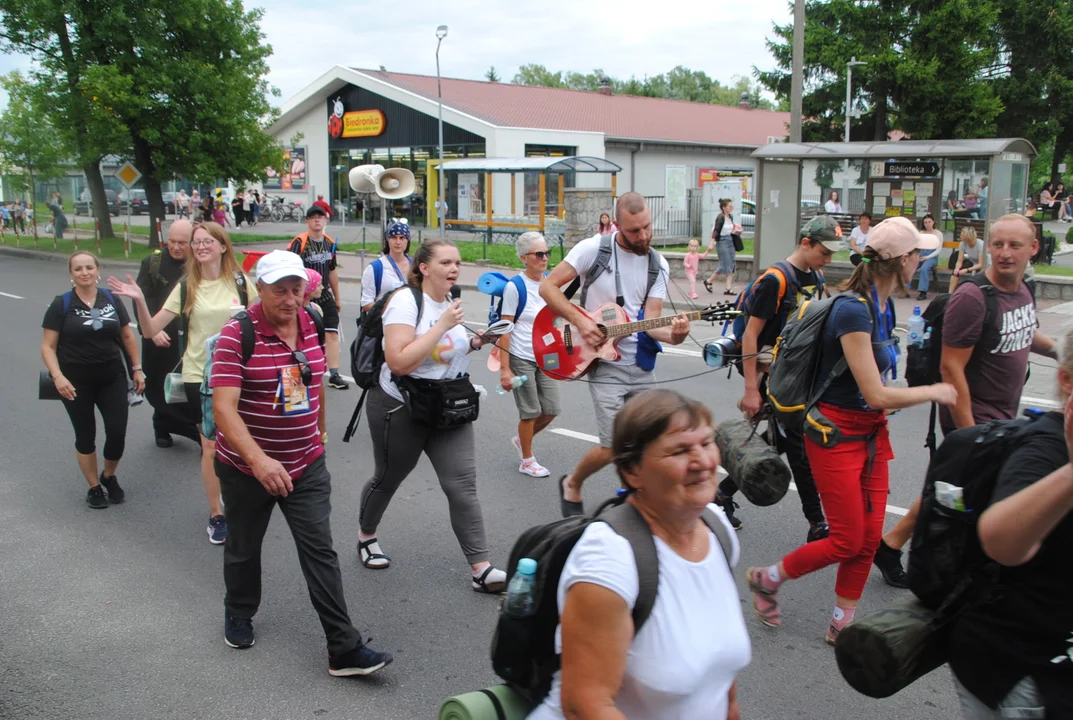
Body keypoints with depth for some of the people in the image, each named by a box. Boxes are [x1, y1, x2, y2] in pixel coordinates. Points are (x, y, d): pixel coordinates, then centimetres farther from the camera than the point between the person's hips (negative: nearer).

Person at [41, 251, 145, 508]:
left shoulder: (111, 299, 3)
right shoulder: (62, 304, -5)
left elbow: (127, 336, 12)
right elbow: (48, 346, -7)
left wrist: (137, 368, 8)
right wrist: (58, 376, -20)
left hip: (112, 378, 2)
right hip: (76, 382, -2)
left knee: (117, 432, -2)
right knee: (85, 436, 8)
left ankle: (109, 477, 26)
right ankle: (94, 487, 25)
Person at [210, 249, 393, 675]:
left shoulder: (314, 327, -2)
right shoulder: (236, 336, -20)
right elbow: (223, 406, -28)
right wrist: (259, 460, -39)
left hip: (306, 465, 3)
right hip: (246, 467, -3)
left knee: (320, 553, -2)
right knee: (244, 547, 19)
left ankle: (344, 649, 1)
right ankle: (239, 613, 47)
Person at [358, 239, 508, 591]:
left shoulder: (450, 301, 5)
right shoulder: (405, 301, -19)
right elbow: (398, 362, -30)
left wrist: (473, 343, 1)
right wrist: (443, 325, -28)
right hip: (400, 408, -5)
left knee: (463, 485, -6)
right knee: (387, 479, 15)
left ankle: (481, 569, -5)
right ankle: (366, 537, 43)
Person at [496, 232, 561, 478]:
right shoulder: (515, 287, -13)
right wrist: (504, 369, -16)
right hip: (521, 358, -6)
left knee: (551, 409, 7)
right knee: (531, 411, 2)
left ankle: (521, 439, 34)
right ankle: (527, 461, 21)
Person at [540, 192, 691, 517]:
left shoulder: (658, 265, 3)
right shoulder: (593, 249, -9)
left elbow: (650, 320, -3)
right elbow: (548, 286, -7)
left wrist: (671, 335, -25)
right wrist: (580, 321, -17)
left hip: (641, 365, 5)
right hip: (605, 364, -5)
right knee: (615, 446, -10)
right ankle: (572, 484, 17)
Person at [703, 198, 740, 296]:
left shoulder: (731, 216, 9)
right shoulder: (720, 217, -14)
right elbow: (716, 230, -18)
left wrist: (735, 231, 5)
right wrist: (712, 243, -23)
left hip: (730, 241, 8)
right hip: (722, 241, -8)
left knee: (732, 265, 3)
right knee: (725, 265, -7)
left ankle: (728, 289, 4)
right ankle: (708, 281, 11)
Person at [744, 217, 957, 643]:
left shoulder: (884, 306, 5)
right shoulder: (853, 310, -24)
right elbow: (875, 395, -24)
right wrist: (934, 392, -11)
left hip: (871, 432, 8)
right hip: (836, 434, -8)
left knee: (870, 537, 9)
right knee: (848, 541, -1)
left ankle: (841, 625, 24)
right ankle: (766, 579, 20)